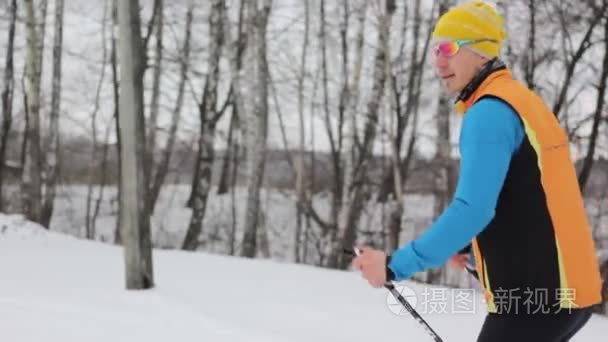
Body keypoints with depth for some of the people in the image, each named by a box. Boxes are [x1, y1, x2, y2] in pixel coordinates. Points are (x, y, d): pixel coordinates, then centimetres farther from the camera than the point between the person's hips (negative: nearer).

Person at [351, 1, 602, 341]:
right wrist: (469, 244, 28)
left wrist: (396, 266, -23)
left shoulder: (490, 112, -15)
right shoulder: (524, 101, 15)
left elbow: (473, 210, -25)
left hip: (535, 297, -10)